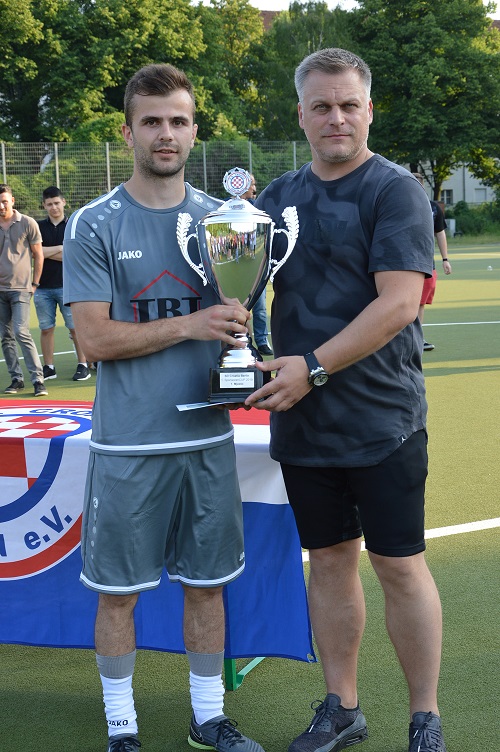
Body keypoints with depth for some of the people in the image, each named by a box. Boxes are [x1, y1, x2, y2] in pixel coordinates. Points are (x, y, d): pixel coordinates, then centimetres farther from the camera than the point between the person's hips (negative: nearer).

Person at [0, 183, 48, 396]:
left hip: (20, 289, -4)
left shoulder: (27, 223, -1)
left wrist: (34, 284, 0)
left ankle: (38, 379, -10)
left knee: (21, 332, -14)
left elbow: (38, 256, 4)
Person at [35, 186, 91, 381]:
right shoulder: (39, 227, 8)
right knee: (46, 329, 5)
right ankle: (49, 368, 13)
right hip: (43, 287, 2)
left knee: (75, 328, -1)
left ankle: (83, 365, 6)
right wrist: (61, 248, -8)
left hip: (67, 286, -2)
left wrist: (47, 252, -8)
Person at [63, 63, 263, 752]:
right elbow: (95, 339, -9)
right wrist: (189, 324, -18)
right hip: (128, 443, -3)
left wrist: (238, 329, -10)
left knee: (206, 583, 13)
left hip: (208, 436, 3)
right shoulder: (95, 225, -5)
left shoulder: (219, 218, 7)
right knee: (118, 589, 7)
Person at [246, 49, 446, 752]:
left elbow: (398, 302, -17)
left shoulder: (395, 189, -7)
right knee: (330, 558, 14)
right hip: (303, 422, 5)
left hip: (382, 421, -5)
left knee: (398, 565, 2)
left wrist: (314, 367, -21)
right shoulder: (279, 196, 11)